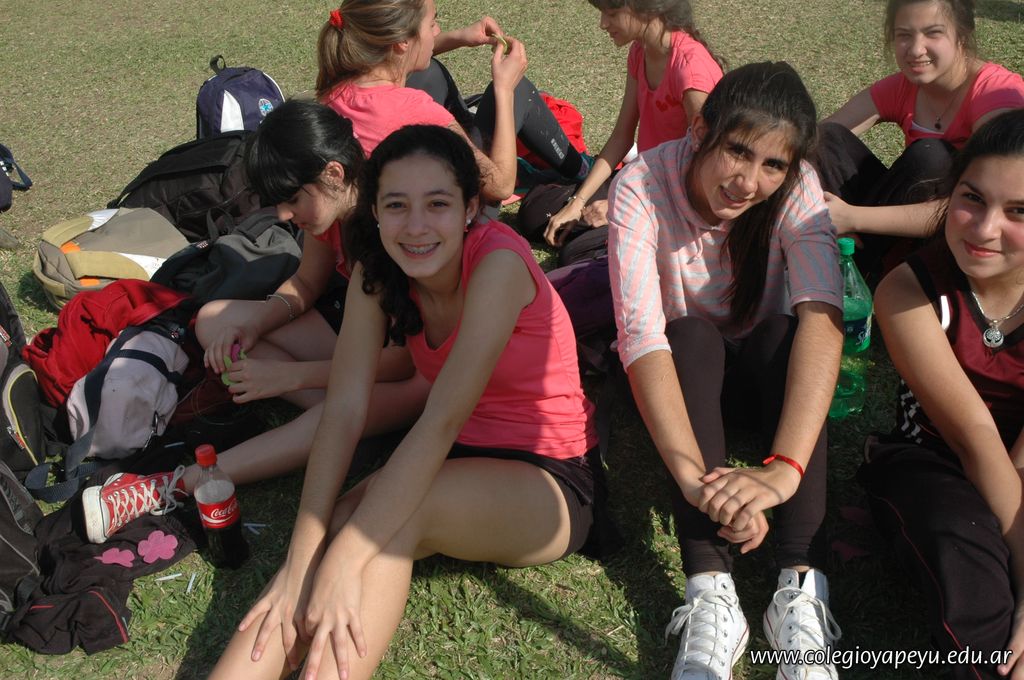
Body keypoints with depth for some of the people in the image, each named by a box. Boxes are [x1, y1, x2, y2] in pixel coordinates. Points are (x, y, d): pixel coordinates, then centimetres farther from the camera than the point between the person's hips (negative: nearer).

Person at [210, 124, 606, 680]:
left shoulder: (498, 262, -23)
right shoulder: (376, 271, -6)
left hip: (548, 485, -5)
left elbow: (442, 421, -31)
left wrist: (343, 560, -36)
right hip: (456, 464, 5)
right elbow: (344, 409, -15)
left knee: (397, 515, -35)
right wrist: (301, 560, -26)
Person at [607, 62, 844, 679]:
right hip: (682, 370, -1)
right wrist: (694, 475, -54)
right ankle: (710, 595, -41)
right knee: (693, 335, -33)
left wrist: (786, 468, -52)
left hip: (762, 371, 1)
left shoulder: (795, 188, -22)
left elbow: (822, 314, -37)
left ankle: (804, 590, -37)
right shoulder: (641, 187, -27)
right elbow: (641, 334, -39)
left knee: (780, 332, -31)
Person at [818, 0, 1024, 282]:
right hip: (904, 241, 5)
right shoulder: (901, 89, -3)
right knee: (828, 138, -14)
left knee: (930, 156, -32)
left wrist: (852, 218, -39)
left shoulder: (1000, 94, -19)